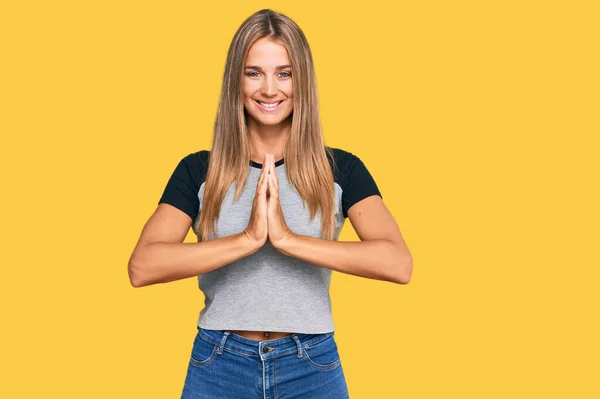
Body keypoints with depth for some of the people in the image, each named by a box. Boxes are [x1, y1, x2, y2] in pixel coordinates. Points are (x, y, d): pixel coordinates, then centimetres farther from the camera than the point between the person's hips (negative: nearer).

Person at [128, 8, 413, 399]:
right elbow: (142, 266, -14)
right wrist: (248, 239, -22)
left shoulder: (340, 169, -1)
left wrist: (288, 238, -22)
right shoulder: (198, 170, 0)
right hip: (219, 365, 0)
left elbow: (399, 263, -15)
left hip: (312, 366, 0)